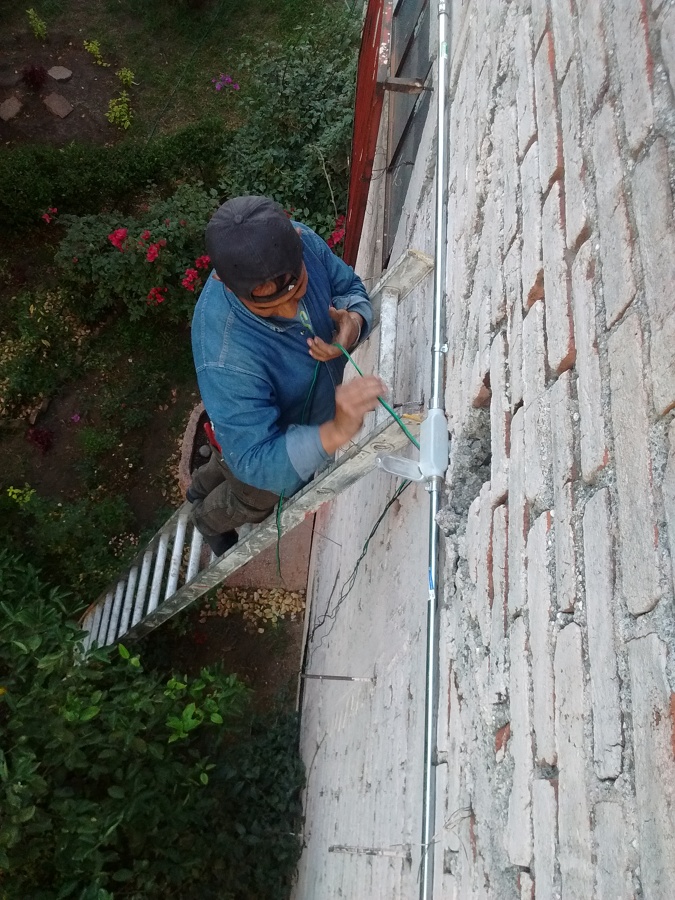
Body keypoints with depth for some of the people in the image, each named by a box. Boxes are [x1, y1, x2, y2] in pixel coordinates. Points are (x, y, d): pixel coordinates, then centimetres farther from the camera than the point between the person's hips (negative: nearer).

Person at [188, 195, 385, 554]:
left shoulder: (299, 240, -30)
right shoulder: (225, 359, -48)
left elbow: (350, 287, -11)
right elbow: (258, 463, -41)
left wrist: (354, 321, -35)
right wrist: (334, 432, -58)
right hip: (267, 443, -5)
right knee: (256, 502, 30)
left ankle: (202, 486, 72)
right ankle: (209, 519, 66)